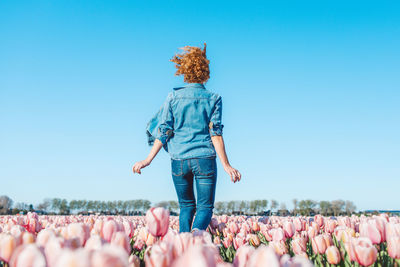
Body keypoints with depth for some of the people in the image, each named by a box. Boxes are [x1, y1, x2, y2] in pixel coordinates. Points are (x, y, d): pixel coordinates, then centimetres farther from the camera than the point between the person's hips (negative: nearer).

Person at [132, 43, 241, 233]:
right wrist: (226, 165, -4)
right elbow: (215, 133, -5)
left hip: (179, 159, 2)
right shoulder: (213, 99, 0)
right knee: (205, 206, 6)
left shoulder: (173, 97, 3)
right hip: (205, 159, -2)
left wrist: (148, 160, 2)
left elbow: (163, 131, -1)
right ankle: (197, 232, -23)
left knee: (186, 205, 19)